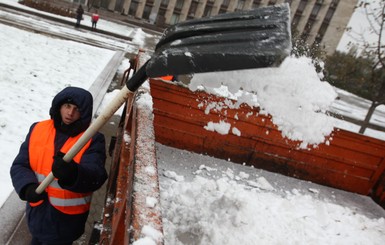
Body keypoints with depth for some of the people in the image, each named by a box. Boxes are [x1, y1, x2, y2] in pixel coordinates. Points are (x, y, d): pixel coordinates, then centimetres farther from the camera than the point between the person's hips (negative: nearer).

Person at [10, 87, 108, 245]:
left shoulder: (93, 140, -16)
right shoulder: (38, 129, -3)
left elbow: (96, 177, -28)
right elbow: (19, 166, -2)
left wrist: (73, 174, -48)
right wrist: (28, 187, -22)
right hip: (37, 211, 4)